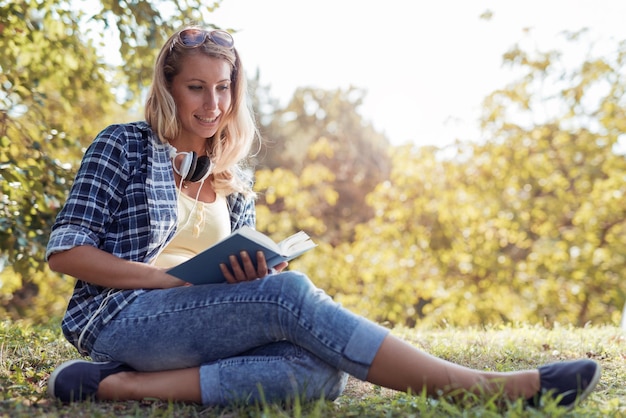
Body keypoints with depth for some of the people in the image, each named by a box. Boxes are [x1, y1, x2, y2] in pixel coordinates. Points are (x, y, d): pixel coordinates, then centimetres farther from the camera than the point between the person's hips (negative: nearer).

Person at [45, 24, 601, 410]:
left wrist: (251, 276, -8)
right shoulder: (124, 146, 5)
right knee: (289, 291, -29)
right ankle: (484, 386, -32)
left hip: (205, 320, 5)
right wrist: (175, 278, -15)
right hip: (121, 316, -5)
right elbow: (65, 251, -3)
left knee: (320, 371, -27)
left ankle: (124, 386, -29)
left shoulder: (234, 182, 19)